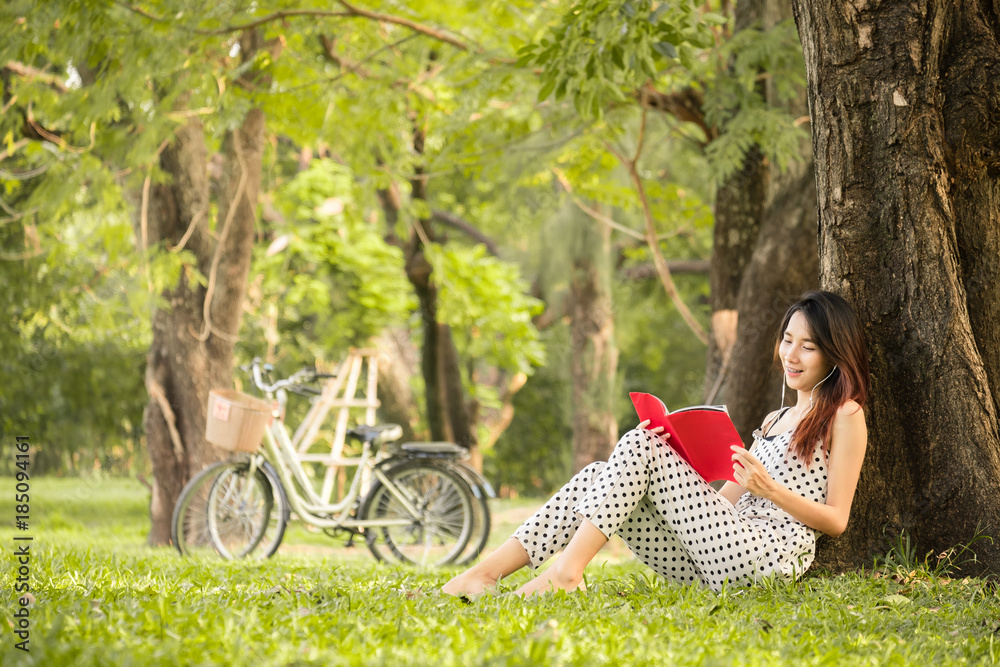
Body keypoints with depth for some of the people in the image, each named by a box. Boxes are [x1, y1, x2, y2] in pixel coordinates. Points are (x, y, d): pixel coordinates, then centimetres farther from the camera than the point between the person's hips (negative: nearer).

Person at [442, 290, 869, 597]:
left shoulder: (845, 414, 5)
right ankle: (485, 573, -20)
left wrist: (771, 490, -15)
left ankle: (567, 570, -25)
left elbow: (836, 520, -2)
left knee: (642, 444, -17)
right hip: (719, 559, 8)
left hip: (771, 554, -8)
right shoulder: (777, 419, 30)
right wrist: (678, 457, 7)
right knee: (598, 478, -8)